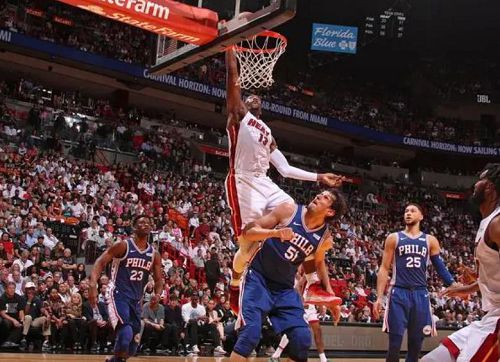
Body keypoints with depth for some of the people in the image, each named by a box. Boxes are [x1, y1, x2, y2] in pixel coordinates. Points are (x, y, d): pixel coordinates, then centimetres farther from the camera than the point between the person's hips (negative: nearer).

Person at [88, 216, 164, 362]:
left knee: (132, 347, 9)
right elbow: (100, 262, -10)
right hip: (119, 295, -6)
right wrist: (93, 285, -25)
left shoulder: (154, 254, 7)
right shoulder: (123, 245, -7)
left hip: (136, 300, 6)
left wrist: (157, 295, -10)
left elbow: (159, 280, 12)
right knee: (126, 332, -29)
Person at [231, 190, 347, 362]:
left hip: (285, 288, 4)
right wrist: (276, 233, -29)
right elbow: (248, 232, -13)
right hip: (258, 278, -4)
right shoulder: (289, 211, -11)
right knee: (250, 335, -20)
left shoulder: (325, 239, -1)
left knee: (302, 338, -6)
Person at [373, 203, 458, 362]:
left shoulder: (430, 240, 12)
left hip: (421, 294, 2)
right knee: (395, 343, -5)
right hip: (399, 293, -2)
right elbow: (384, 269, 5)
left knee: (416, 343, 6)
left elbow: (440, 267, 10)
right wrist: (379, 297, -4)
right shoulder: (394, 238, 7)